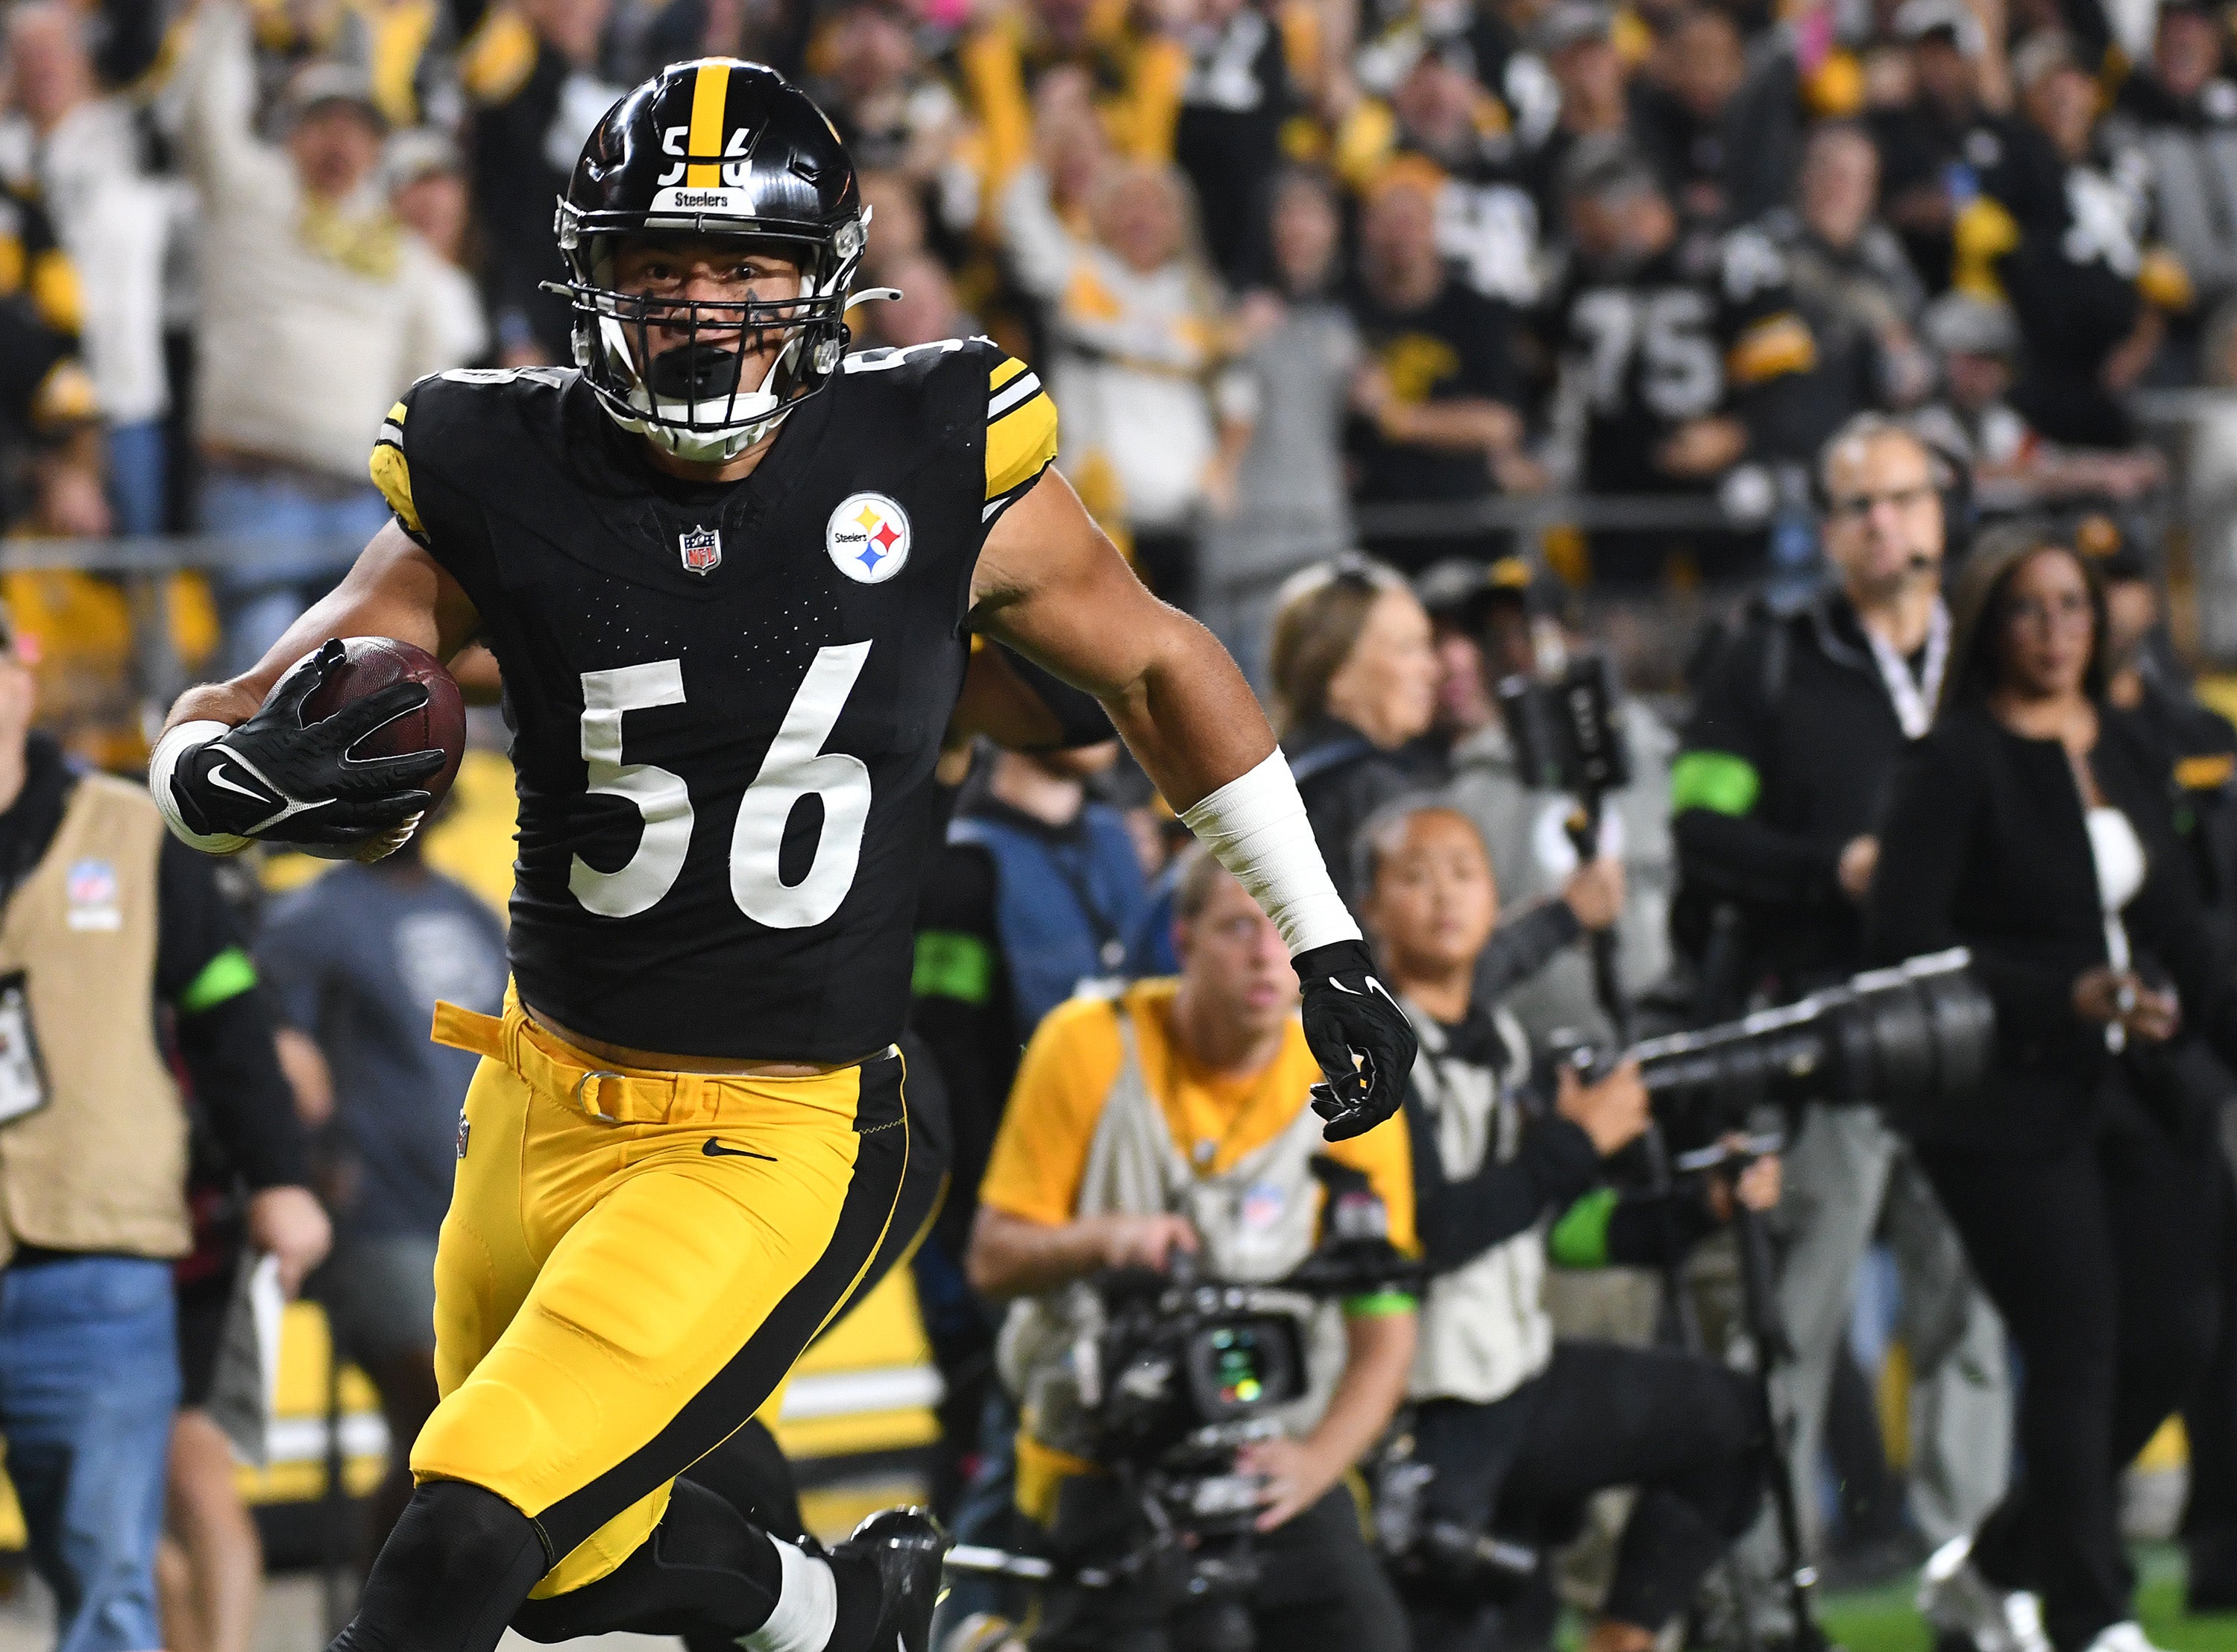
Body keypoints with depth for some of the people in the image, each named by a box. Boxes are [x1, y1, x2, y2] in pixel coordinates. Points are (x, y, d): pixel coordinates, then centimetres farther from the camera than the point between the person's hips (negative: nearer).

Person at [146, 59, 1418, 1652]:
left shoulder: (940, 473, -11)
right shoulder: (504, 489, -10)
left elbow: (1158, 666, 7)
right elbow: (222, 728, -7)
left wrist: (1329, 949, 12)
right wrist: (233, 777, -33)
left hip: (780, 1145, -4)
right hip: (548, 1095, 4)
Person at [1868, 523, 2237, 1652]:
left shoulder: (2129, 752, 13)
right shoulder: (1953, 765, -8)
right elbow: (1905, 948, -13)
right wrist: (2067, 997, -20)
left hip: (2134, 1093, 7)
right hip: (2010, 1104, -7)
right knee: (2077, 1354, -9)